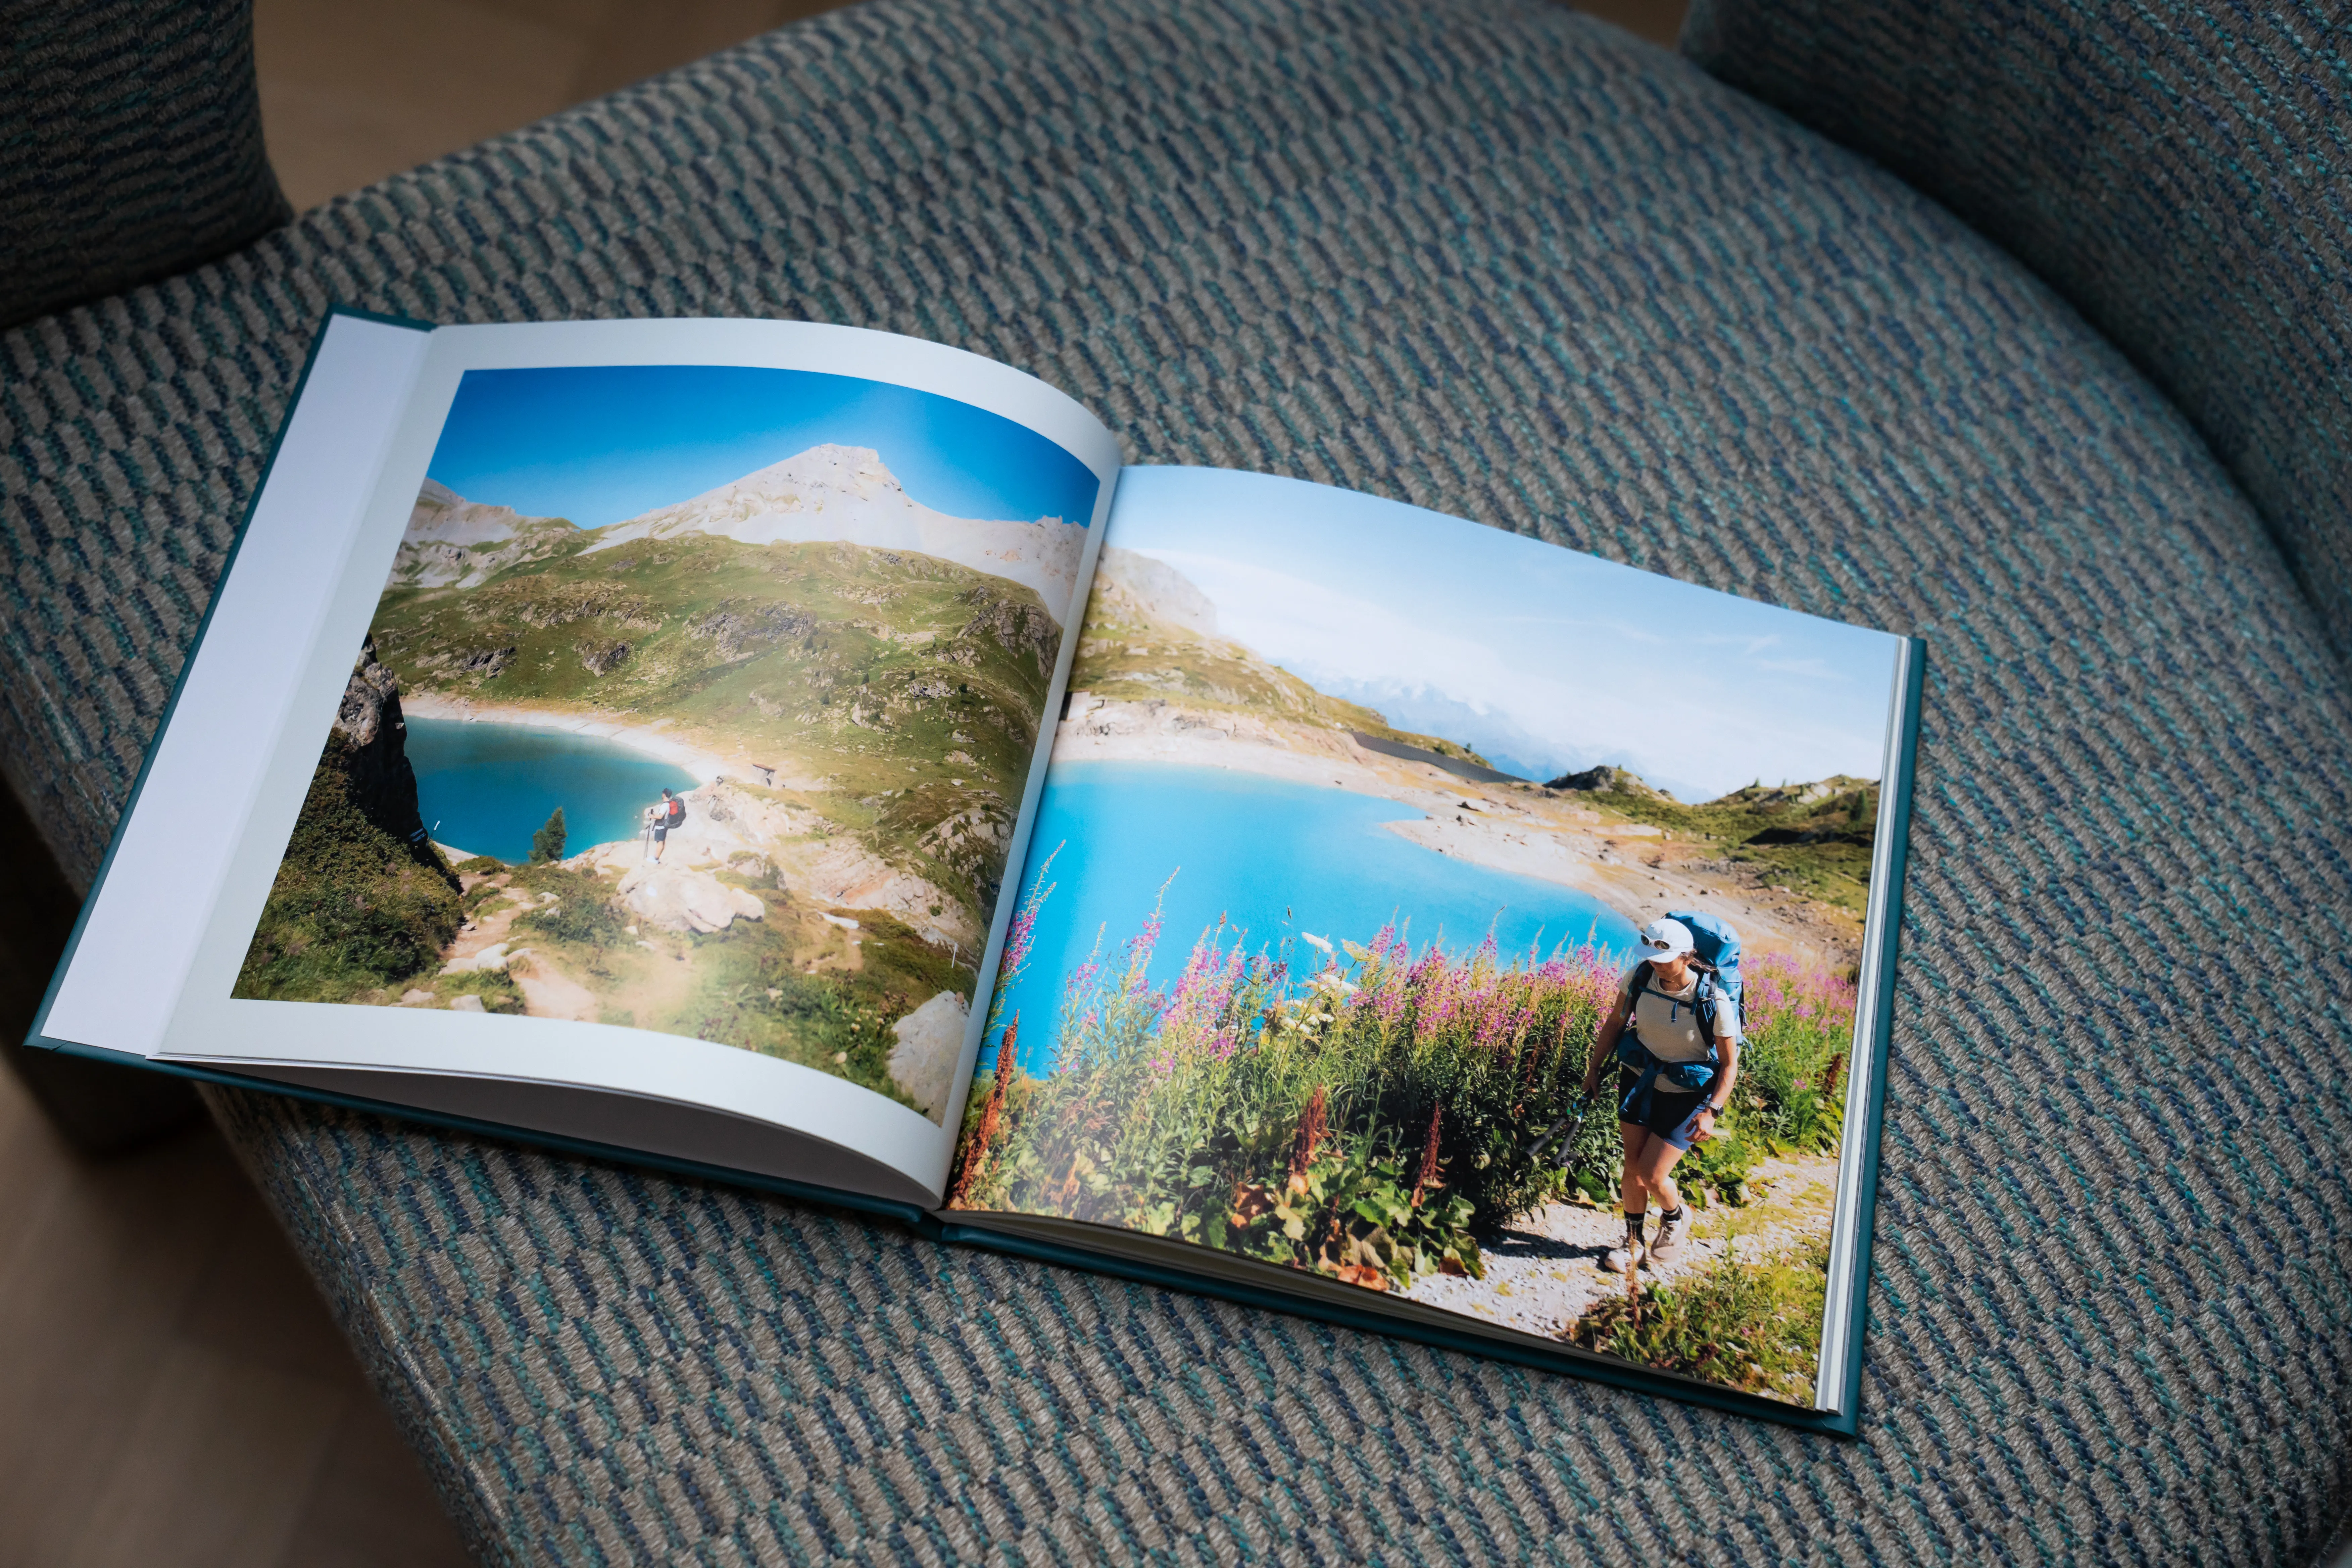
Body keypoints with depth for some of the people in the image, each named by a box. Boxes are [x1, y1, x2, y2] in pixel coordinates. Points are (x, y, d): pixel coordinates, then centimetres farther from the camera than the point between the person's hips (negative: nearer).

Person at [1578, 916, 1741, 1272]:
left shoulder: (1714, 1001, -25)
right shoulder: (1639, 977, -15)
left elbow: (1729, 1065, -14)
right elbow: (1615, 1023, 3)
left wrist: (1711, 1111, -23)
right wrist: (1594, 1069, 8)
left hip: (1685, 1095, -4)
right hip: (1639, 1081, 4)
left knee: (1652, 1176, -4)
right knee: (1633, 1169, 6)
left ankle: (1676, 1219, 31)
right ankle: (1633, 1242, 28)